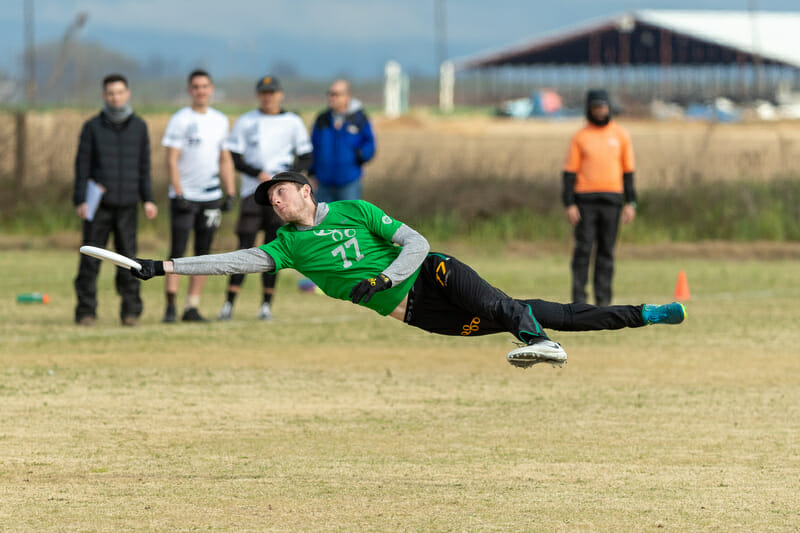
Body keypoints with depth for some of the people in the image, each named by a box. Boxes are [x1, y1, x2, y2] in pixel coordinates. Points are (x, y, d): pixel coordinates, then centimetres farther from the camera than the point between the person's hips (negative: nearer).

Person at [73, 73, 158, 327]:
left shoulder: (139, 127, 10)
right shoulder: (93, 127, 4)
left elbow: (144, 166, 13)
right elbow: (82, 165, 2)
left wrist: (148, 199, 5)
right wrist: (80, 200, -6)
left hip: (127, 205, 1)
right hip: (98, 205, -1)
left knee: (128, 259, 0)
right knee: (90, 259, -4)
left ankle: (131, 311, 5)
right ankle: (86, 310, 1)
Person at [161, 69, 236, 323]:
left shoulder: (220, 121, 11)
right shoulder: (180, 120, -4)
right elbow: (171, 160, -8)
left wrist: (230, 193, 8)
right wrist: (179, 194, -16)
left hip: (211, 197, 5)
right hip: (185, 196, -5)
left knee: (203, 253, 4)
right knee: (177, 253, -7)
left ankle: (192, 307, 8)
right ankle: (170, 307, -7)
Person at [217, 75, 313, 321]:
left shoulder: (293, 123, 8)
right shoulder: (245, 122, 7)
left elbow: (306, 159, 8)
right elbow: (233, 158, 2)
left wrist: (286, 174, -10)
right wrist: (259, 174, -12)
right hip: (252, 191, -1)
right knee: (245, 247, -7)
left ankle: (267, 305, 5)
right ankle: (229, 303, -6)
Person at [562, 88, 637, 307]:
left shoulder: (621, 135, 8)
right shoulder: (580, 137, 4)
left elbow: (628, 171, 9)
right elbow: (570, 172, 1)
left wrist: (630, 203, 2)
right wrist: (569, 204, -7)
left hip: (612, 199, 1)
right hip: (585, 201, -1)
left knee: (606, 250, 3)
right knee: (583, 249, -6)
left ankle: (603, 299, 6)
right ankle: (579, 298, -6)